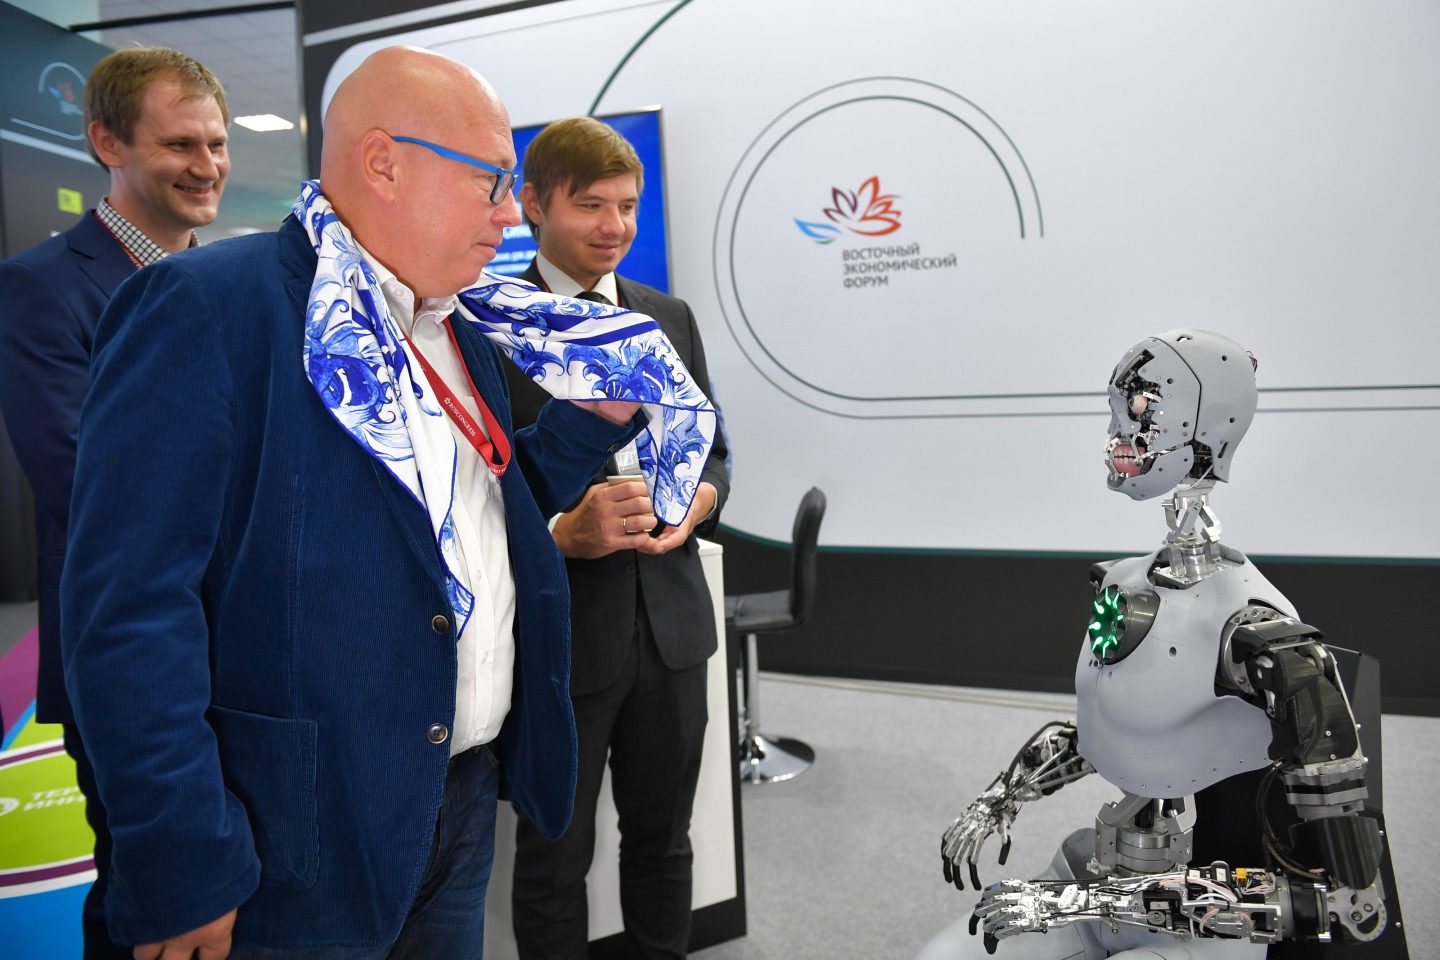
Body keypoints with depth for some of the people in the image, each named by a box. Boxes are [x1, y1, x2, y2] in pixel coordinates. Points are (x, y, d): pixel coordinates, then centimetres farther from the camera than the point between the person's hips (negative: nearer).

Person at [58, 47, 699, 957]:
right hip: (304, 844, -7)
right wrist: (186, 874, -19)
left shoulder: (461, 325, 9)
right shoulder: (207, 307, -16)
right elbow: (129, 607, -20)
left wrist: (590, 421, 2)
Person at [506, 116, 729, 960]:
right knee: (555, 857, 14)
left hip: (671, 624, 5)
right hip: (555, 637, -4)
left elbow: (710, 447, 13)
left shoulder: (671, 316, 9)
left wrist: (702, 498, -8)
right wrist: (558, 534, -26)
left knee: (663, 839, 20)